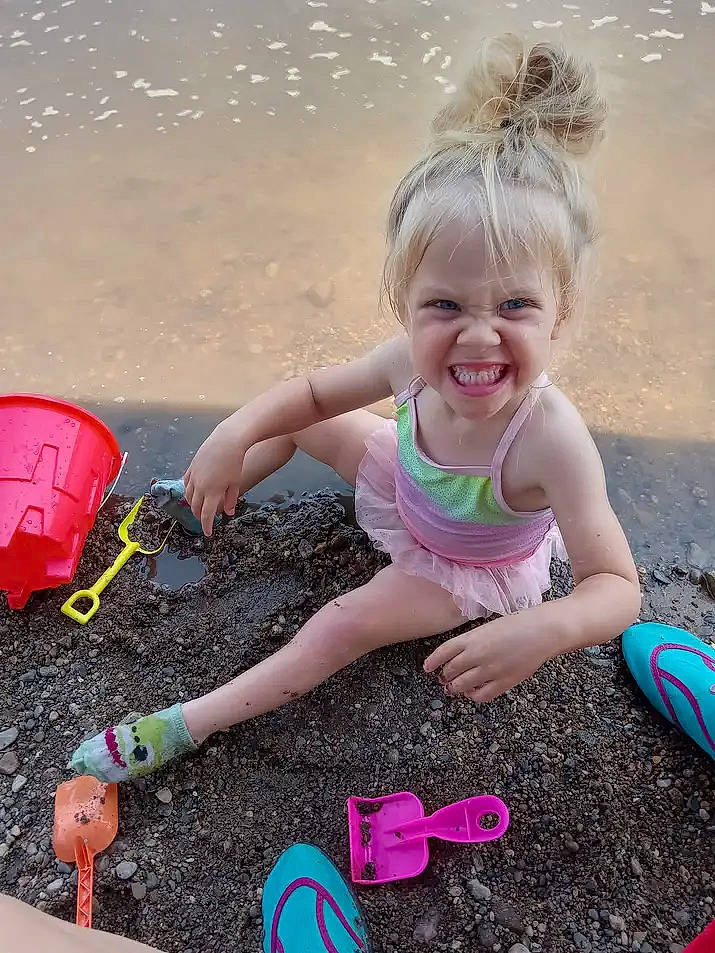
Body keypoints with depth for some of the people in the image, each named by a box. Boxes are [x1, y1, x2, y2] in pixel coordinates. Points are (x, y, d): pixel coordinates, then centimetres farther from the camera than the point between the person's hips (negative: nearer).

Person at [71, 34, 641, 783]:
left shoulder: (550, 439, -43)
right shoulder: (412, 363, -31)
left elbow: (617, 587, -36)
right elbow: (313, 390, -12)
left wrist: (542, 628, -57)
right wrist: (236, 433, -29)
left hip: (469, 570, -4)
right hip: (411, 490, 4)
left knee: (346, 626, -16)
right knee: (291, 420, 2)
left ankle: (185, 727, 3)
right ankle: (210, 500, 28)